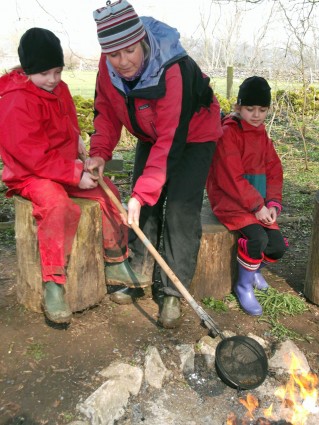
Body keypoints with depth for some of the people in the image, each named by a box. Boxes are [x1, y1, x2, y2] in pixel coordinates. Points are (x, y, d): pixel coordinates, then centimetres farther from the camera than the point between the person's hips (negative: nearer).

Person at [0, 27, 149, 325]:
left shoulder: (58, 88, 7)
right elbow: (34, 156, -25)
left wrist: (77, 140, 3)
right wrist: (76, 175, -25)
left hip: (67, 166, 9)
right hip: (30, 174, -9)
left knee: (107, 190, 0)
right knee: (58, 206, -36)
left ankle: (116, 264, 12)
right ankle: (53, 286, -24)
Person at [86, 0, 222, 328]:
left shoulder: (174, 70, -37)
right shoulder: (108, 66, -17)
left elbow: (171, 141, -38)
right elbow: (106, 109, -2)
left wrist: (142, 193, -40)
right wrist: (99, 152, -18)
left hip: (193, 135, -6)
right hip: (150, 136, 6)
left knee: (180, 211, -14)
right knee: (143, 206, 2)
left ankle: (174, 292, -5)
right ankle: (137, 275, 17)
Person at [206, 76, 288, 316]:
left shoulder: (262, 135, 12)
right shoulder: (228, 133, -11)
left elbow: (274, 171, 12)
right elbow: (231, 178, -18)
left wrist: (272, 203, -3)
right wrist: (256, 206, -17)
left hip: (260, 204, 7)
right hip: (231, 203, -7)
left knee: (278, 246, -7)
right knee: (257, 237, -28)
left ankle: (254, 269, 27)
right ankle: (244, 286, -3)